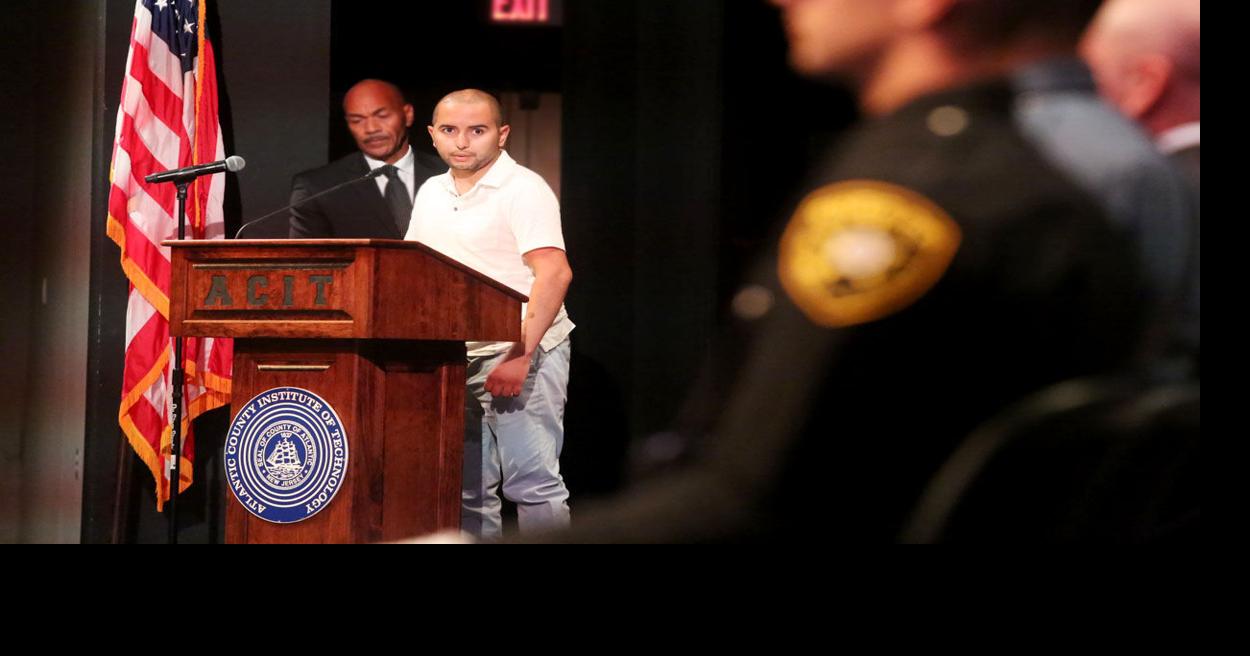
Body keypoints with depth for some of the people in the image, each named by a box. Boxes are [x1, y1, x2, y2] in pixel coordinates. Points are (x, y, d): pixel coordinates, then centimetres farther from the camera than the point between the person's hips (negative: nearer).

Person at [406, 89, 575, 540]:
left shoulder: (523, 190, -9)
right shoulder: (432, 193, 15)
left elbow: (555, 273, -18)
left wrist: (520, 356, -25)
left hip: (521, 354, -7)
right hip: (456, 359, 7)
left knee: (531, 482, -10)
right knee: (469, 487, 10)